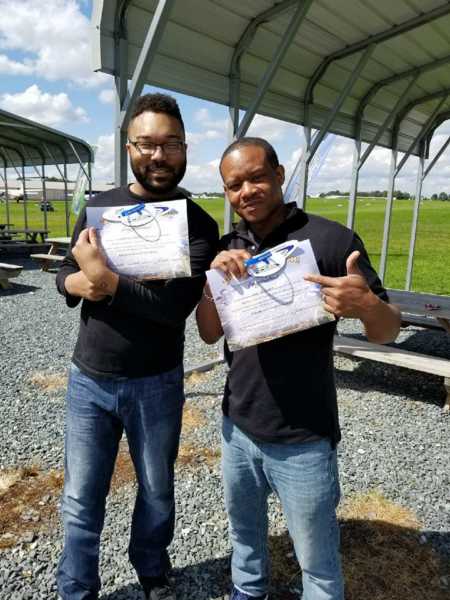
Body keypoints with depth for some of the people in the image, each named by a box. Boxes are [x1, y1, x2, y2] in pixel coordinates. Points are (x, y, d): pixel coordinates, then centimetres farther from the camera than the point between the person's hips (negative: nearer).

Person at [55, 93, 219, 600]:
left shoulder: (199, 225, -9)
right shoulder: (99, 205, 1)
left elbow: (176, 306, -20)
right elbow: (64, 277, 4)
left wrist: (106, 279, -26)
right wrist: (79, 282, -18)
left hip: (156, 384, -1)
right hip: (87, 379, 2)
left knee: (157, 491, 19)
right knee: (81, 499, 14)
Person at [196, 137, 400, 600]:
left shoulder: (330, 239, -14)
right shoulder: (227, 248, 2)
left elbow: (386, 332, -11)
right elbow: (209, 334, 0)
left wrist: (366, 305, -33)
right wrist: (213, 278, -18)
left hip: (301, 440, -5)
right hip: (237, 427, 5)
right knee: (244, 532, 28)